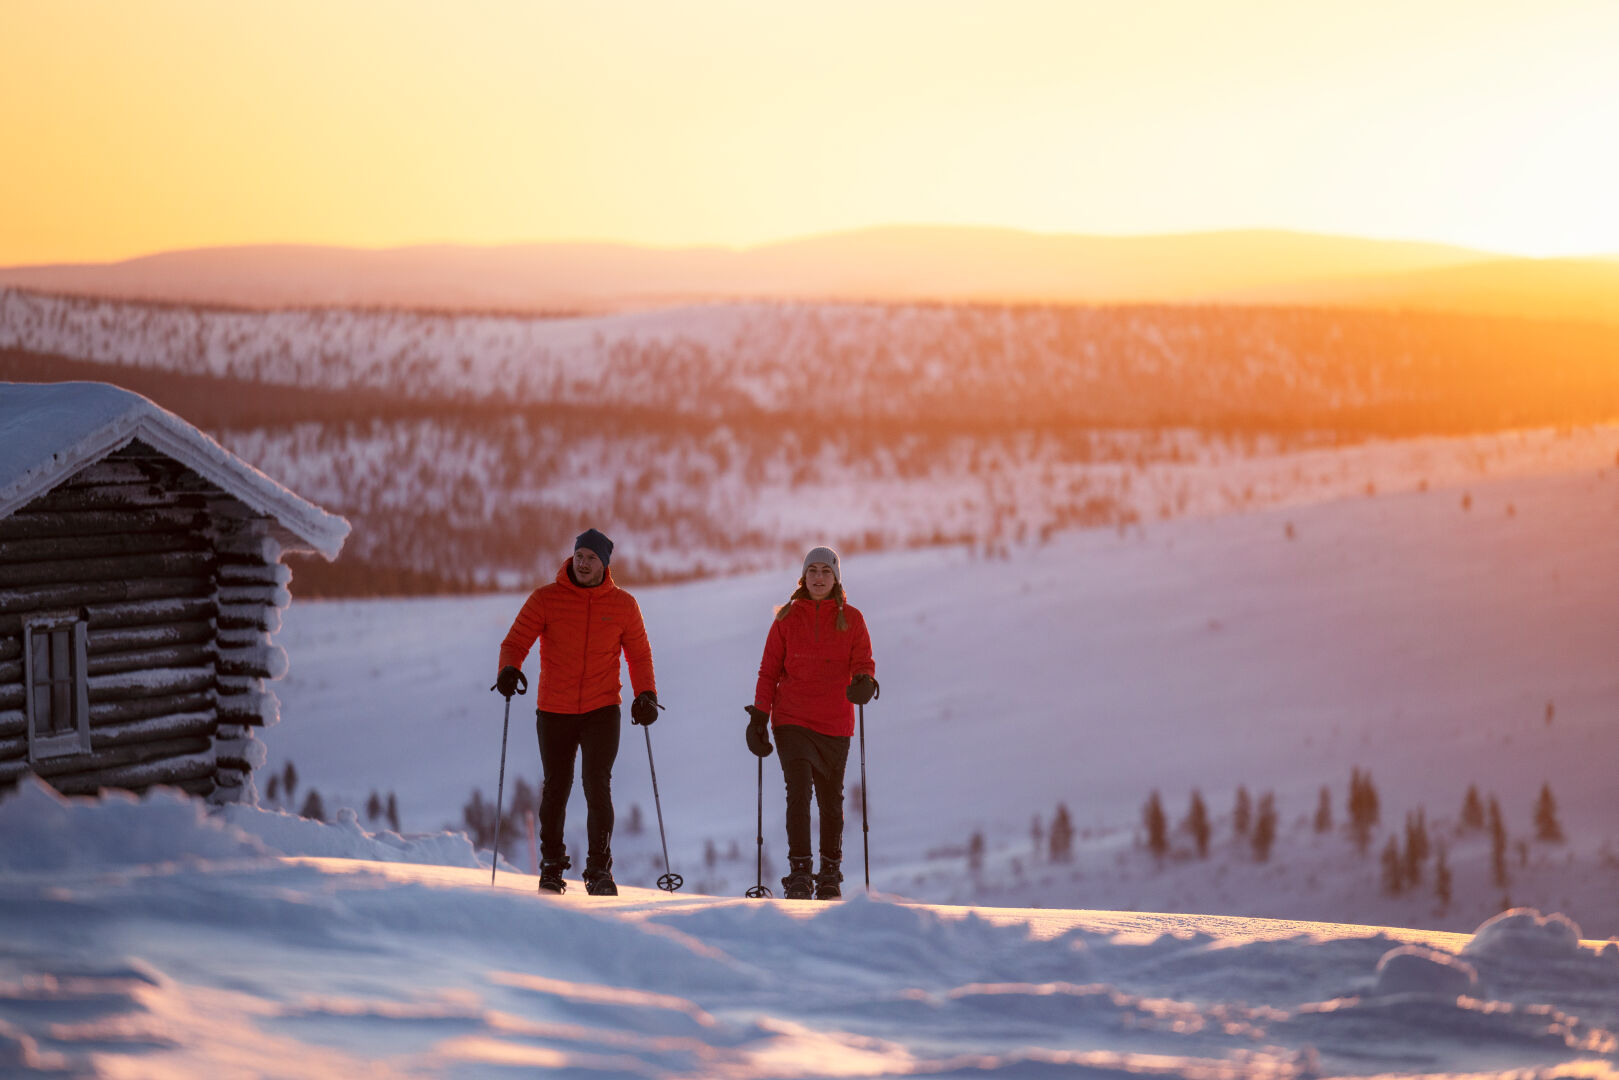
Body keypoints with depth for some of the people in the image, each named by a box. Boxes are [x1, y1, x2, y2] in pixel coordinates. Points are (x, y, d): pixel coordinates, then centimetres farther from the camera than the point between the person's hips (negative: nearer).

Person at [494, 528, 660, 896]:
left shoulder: (623, 605, 2)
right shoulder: (545, 599, -2)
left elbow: (639, 654, 11)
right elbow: (516, 641, -6)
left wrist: (646, 694, -5)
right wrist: (509, 669, -27)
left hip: (602, 710, 0)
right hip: (554, 712, 1)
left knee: (597, 786, -12)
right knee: (555, 789, 10)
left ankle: (599, 870, -4)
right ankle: (551, 866, 27)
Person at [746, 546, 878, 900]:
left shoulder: (851, 619, 5)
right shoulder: (787, 618, 5)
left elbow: (863, 662, -1)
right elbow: (769, 670, 7)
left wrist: (864, 681, -25)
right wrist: (759, 715, -1)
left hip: (835, 723, 1)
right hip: (792, 720, -1)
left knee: (831, 800, 9)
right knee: (799, 792, -14)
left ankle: (830, 875, 22)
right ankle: (799, 873, -12)